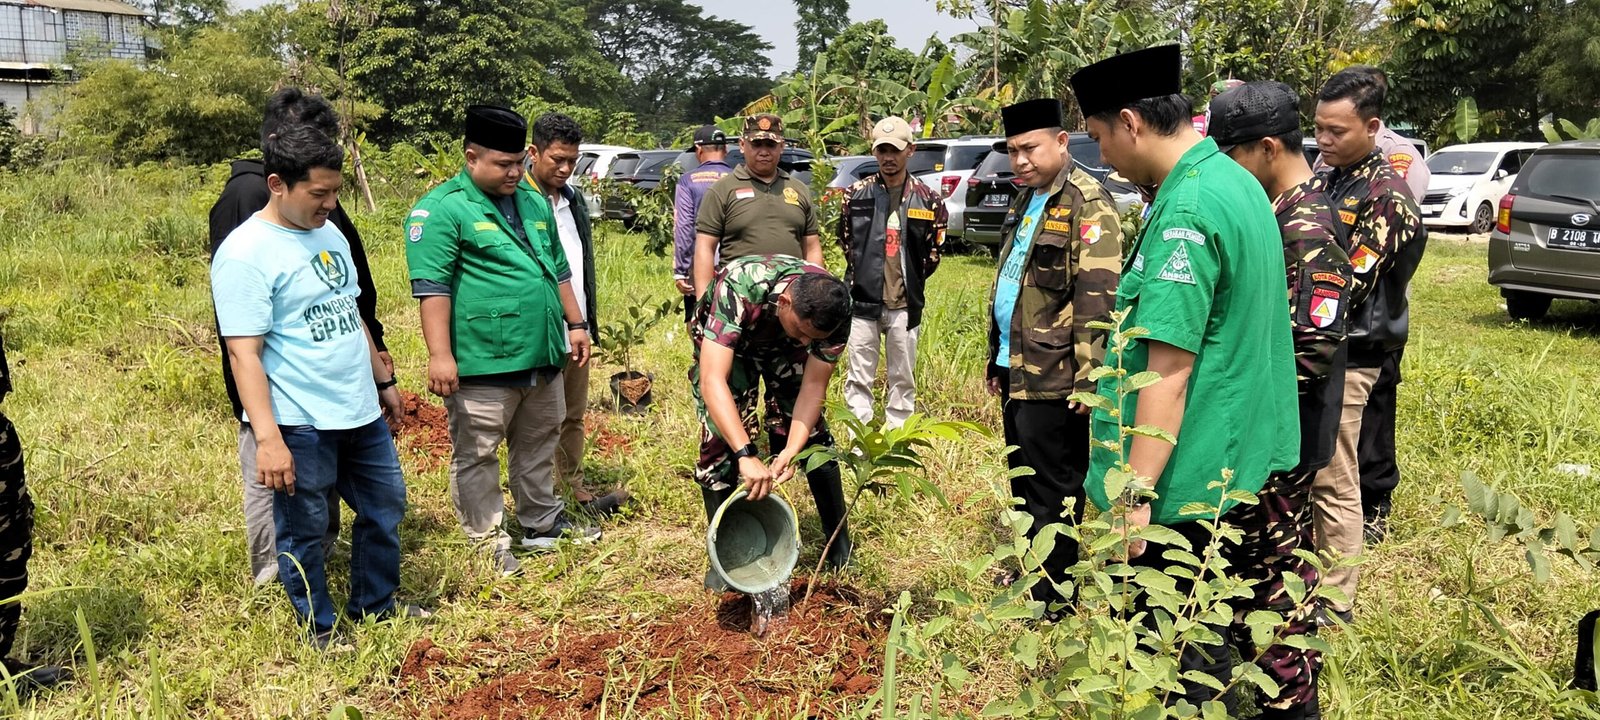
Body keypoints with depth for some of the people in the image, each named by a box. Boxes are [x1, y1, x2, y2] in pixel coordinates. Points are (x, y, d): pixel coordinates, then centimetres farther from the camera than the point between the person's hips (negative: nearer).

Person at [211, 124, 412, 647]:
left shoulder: (329, 233, 8)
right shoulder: (245, 254, -16)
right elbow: (244, 352, -20)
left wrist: (383, 379, 21)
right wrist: (267, 438, -25)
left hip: (361, 411, 8)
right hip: (299, 424, -8)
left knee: (386, 506, 18)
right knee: (305, 529, 7)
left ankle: (375, 605, 37)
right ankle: (319, 630, 26)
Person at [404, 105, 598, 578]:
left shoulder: (534, 202, 14)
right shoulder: (442, 210, -10)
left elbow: (558, 269, 22)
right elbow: (432, 286, -16)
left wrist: (575, 324, 18)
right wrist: (440, 355, -22)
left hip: (543, 358, 7)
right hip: (482, 363, -7)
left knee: (538, 447, 19)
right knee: (477, 456, 4)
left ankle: (543, 524, 34)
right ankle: (487, 540, 17)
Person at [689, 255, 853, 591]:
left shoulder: (833, 310, -33)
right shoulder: (738, 288, -45)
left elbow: (814, 385, -24)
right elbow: (712, 380, -50)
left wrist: (791, 451, -37)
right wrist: (746, 456, -58)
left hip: (782, 343, 3)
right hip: (724, 338, -2)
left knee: (812, 436, -4)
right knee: (720, 440, -13)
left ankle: (840, 545, 12)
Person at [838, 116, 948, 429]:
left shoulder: (927, 199, -1)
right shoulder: (856, 194, 0)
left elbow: (934, 251, 9)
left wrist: (911, 279, 8)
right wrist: (863, 275, 11)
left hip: (905, 305, 0)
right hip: (862, 301, 0)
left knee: (903, 380, 9)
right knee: (859, 378, 4)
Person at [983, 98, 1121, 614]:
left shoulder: (1088, 205, -15)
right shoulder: (1025, 202, 14)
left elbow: (1097, 301, -21)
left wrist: (1089, 381, -23)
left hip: (1052, 378, -9)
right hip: (1017, 370, 9)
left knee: (1053, 493, 2)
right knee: (1023, 482, 19)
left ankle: (1052, 598, 14)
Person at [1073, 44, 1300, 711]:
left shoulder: (1185, 210, -23)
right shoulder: (1234, 179, 8)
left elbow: (1169, 369, -26)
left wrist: (1136, 492, -24)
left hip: (1184, 475, -10)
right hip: (1234, 459, 10)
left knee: (1177, 656, 5)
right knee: (1205, 631, 23)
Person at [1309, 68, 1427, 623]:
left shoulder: (1386, 194, -14)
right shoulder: (1327, 180, 11)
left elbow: (1349, 285, -19)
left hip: (1345, 355, -8)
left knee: (1333, 483, 0)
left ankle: (1334, 603, 13)